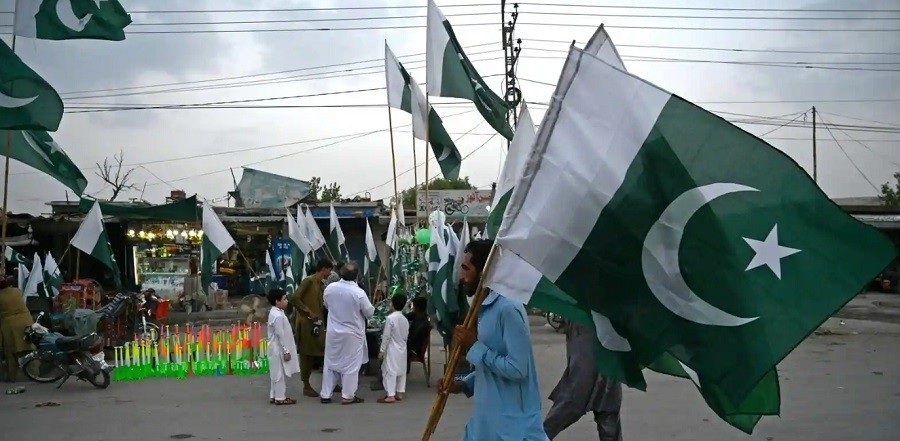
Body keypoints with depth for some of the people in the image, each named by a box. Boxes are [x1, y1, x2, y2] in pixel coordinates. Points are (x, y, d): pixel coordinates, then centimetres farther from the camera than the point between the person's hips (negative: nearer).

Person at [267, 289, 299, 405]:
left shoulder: (275, 313, 11)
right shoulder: (278, 316, -22)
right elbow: (280, 335, -23)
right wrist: (286, 351, -19)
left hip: (278, 350, 10)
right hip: (279, 350, -10)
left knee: (277, 374, 15)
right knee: (280, 374, -2)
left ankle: (274, 395, 22)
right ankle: (280, 398, 5)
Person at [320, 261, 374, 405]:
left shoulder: (330, 288, -9)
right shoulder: (359, 293, -21)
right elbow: (370, 313, -9)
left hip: (333, 332, 4)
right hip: (352, 334, -4)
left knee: (330, 362, 15)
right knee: (351, 365, 9)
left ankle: (325, 395, 21)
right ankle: (347, 396, 16)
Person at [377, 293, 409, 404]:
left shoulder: (390, 318, -17)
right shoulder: (405, 320, 4)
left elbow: (386, 336, -16)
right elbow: (406, 336, 11)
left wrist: (382, 350, -9)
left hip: (392, 349, -7)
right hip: (402, 349, 7)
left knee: (390, 371, -4)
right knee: (401, 371, 12)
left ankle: (390, 395, -7)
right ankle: (399, 393, 18)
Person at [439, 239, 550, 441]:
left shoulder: (508, 309, -19)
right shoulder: (483, 308, 11)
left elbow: (517, 369, -25)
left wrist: (475, 347, -16)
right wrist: (463, 384, 4)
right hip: (486, 419, 9)